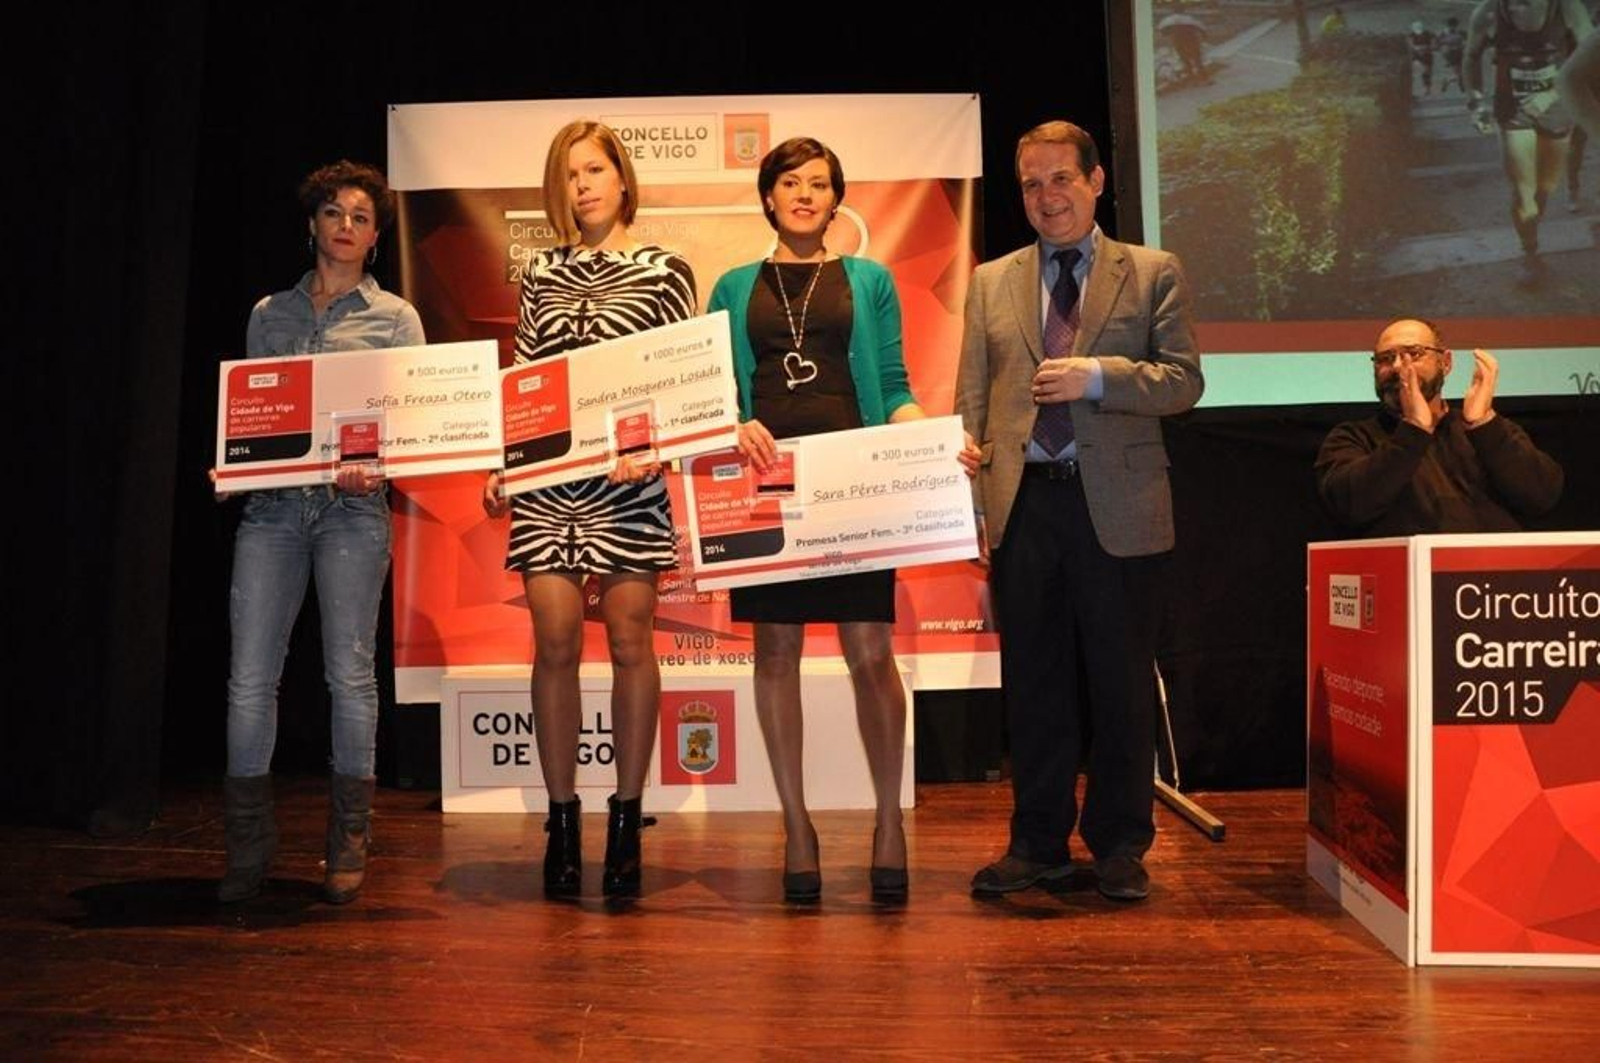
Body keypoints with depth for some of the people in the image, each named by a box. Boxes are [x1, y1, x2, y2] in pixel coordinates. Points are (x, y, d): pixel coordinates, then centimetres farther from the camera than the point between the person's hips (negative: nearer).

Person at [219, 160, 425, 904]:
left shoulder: (394, 318, 8)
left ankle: (348, 843, 10)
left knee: (349, 670, -2)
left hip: (352, 507, -2)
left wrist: (376, 468, -16)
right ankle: (249, 843, 11)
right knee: (250, 675, -2)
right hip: (271, 503, 3)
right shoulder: (270, 314, 17)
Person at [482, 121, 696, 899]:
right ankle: (562, 820, 11)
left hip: (628, 479, -2)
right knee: (555, 642, -1)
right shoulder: (540, 273, 14)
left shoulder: (664, 271, 5)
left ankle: (626, 821, 10)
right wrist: (500, 466, 5)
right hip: (546, 480, 3)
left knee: (630, 639, 0)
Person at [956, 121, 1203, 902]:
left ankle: (1119, 845, 18)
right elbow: (971, 401, 10)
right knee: (1032, 684, 8)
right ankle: (1038, 841, 20)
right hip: (1021, 506, 2)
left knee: (1121, 686, 5)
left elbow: (1183, 381, 0)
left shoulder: (1153, 273, 7)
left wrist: (1096, 376, -15)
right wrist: (969, 499, 0)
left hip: (1117, 507, -2)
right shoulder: (991, 283, 13)